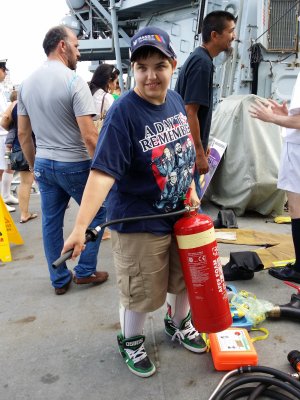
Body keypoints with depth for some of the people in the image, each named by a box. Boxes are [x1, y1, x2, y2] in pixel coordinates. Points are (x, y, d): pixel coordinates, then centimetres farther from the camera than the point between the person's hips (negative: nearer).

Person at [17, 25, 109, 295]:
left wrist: (33, 166, 19)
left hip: (43, 164, 6)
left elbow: (23, 134, 10)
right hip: (74, 164, -6)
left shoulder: (27, 83, 6)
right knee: (97, 213, 13)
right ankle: (85, 271, 20)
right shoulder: (74, 81, -15)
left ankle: (59, 280, 25)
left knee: (51, 222, 13)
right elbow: (89, 136, -21)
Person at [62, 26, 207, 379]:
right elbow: (103, 172, -31)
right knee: (141, 293, 9)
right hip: (139, 222, -6)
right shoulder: (123, 112, -22)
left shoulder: (175, 100, -1)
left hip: (180, 213, 7)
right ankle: (130, 342, 39)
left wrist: (191, 191, 13)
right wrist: (81, 226, -38)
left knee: (183, 278, 22)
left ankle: (178, 324, 52)